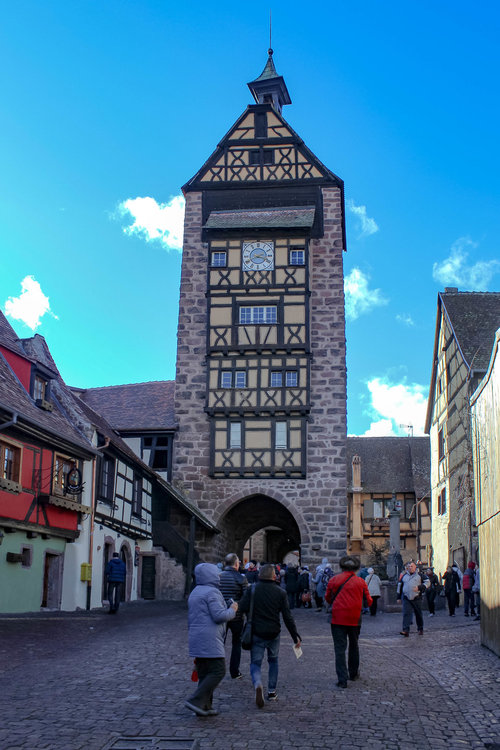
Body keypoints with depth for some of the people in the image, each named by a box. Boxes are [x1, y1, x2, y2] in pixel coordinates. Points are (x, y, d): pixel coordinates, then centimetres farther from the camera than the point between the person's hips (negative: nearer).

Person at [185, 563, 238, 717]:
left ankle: (205, 707, 10)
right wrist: (232, 610, -2)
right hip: (210, 640, -10)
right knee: (218, 671, -8)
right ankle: (196, 701, -14)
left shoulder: (194, 593, 19)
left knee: (204, 673, 11)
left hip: (196, 639, 10)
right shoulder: (212, 592, -11)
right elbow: (219, 616, -19)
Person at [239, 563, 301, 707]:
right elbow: (287, 617, -3)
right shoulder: (280, 592, -2)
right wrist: (295, 636, 2)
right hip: (274, 633, 1)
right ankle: (272, 692, 22)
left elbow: (243, 607, -10)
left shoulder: (252, 589, -4)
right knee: (273, 660, 23)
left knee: (255, 662, 4)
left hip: (256, 633, -1)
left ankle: (258, 685, -26)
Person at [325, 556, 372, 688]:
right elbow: (369, 601, 4)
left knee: (340, 648, -1)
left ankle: (342, 679, -9)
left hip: (338, 619, -1)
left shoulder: (333, 580, 0)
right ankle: (353, 673, 33)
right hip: (354, 618, 1)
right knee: (354, 646, 21)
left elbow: (327, 598, 10)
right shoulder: (361, 581, -1)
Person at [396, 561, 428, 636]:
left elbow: (427, 582, 1)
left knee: (418, 614, 9)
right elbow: (400, 586, 20)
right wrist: (398, 597, 18)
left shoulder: (419, 575, 5)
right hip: (406, 598, 1)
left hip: (417, 598, -1)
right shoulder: (404, 576, 14)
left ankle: (420, 629, 26)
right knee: (406, 614, -11)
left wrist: (419, 587, -15)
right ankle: (406, 630, -17)